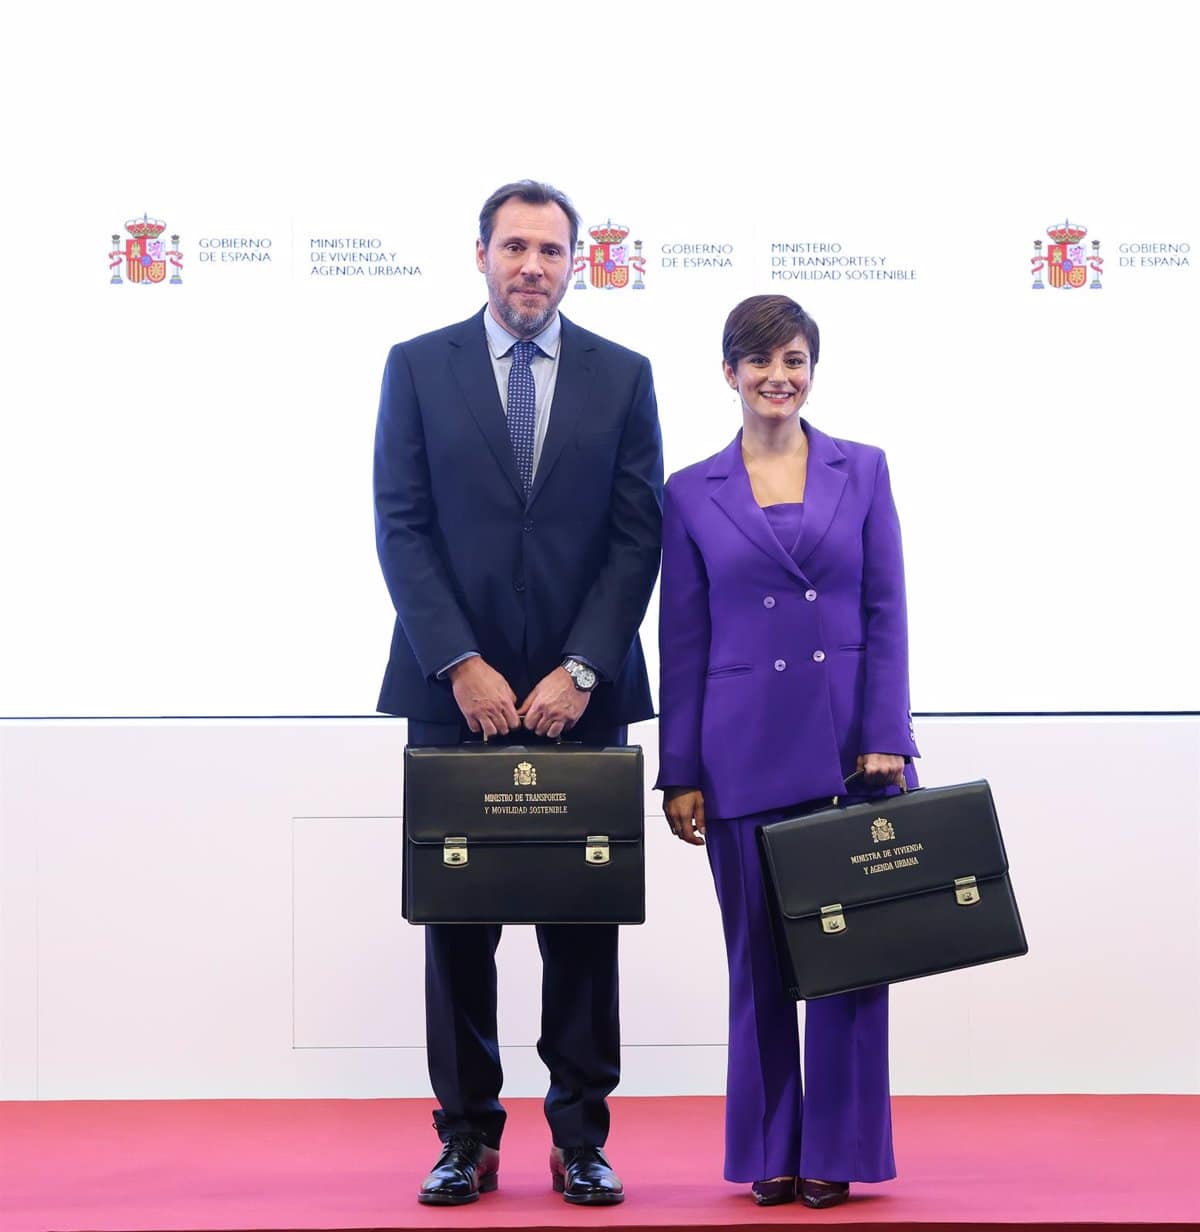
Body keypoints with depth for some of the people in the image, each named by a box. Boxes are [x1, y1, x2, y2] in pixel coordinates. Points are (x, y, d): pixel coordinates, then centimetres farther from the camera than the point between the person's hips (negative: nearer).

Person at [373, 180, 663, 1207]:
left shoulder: (622, 375, 7)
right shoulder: (418, 367, 5)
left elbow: (639, 534, 2)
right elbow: (401, 526, -1)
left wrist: (580, 670, -8)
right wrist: (461, 665, -10)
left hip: (581, 691, 0)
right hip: (455, 691, 0)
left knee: (584, 917, 4)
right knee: (457, 918, 5)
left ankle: (581, 1138, 13)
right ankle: (468, 1135, 15)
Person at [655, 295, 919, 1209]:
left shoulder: (862, 471, 5)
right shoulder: (692, 494, 4)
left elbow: (886, 616, 2)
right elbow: (682, 642, 4)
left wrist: (885, 743, -7)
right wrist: (681, 774, 2)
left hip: (848, 745, 0)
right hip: (746, 753, 0)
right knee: (759, 958, 8)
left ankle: (836, 1151, 14)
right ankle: (770, 1153, 20)